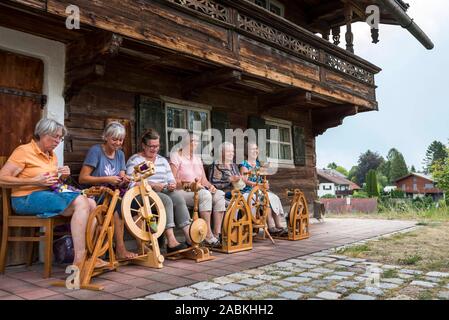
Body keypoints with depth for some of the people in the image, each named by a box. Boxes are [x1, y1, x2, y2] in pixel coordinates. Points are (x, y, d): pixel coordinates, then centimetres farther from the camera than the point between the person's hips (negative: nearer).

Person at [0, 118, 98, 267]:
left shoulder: (52, 156, 18)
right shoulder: (24, 151, -5)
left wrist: (62, 177, 3)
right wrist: (34, 181, -20)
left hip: (50, 193, 8)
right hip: (27, 198, -8)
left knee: (91, 203, -15)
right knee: (81, 202, -28)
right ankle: (79, 262, -30)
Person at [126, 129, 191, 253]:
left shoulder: (162, 160, 23)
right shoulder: (135, 160, 4)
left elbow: (171, 180, 18)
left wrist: (172, 185, -7)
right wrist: (152, 185, -19)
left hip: (163, 192, 5)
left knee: (178, 197, -28)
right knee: (166, 200, -34)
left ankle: (189, 237, -34)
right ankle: (171, 242, -37)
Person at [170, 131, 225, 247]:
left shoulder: (197, 158, 24)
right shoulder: (176, 156, 2)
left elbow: (204, 180, 19)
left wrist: (210, 185, -3)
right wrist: (190, 184, -20)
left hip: (198, 191, 7)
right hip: (182, 192, -7)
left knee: (219, 195, -21)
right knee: (205, 195, -35)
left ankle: (217, 233, -25)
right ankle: (208, 236, -34)